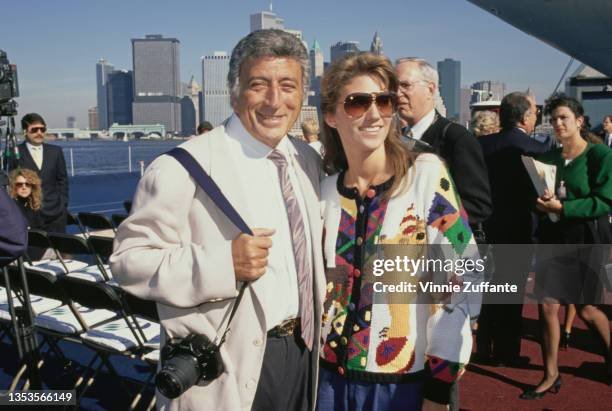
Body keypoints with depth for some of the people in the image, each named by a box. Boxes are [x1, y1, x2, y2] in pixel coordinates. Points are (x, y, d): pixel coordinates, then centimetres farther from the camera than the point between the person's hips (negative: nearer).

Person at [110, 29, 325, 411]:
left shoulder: (309, 160, 6)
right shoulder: (184, 167, -17)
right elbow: (129, 258, -17)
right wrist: (223, 264, -28)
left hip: (302, 351, 6)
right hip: (227, 369, -6)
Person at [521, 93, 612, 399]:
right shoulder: (551, 156, 8)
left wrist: (562, 208, -21)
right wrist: (543, 202, -7)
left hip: (585, 237, -5)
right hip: (553, 235, 5)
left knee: (585, 308, 6)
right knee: (548, 304, 0)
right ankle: (551, 375, 11)